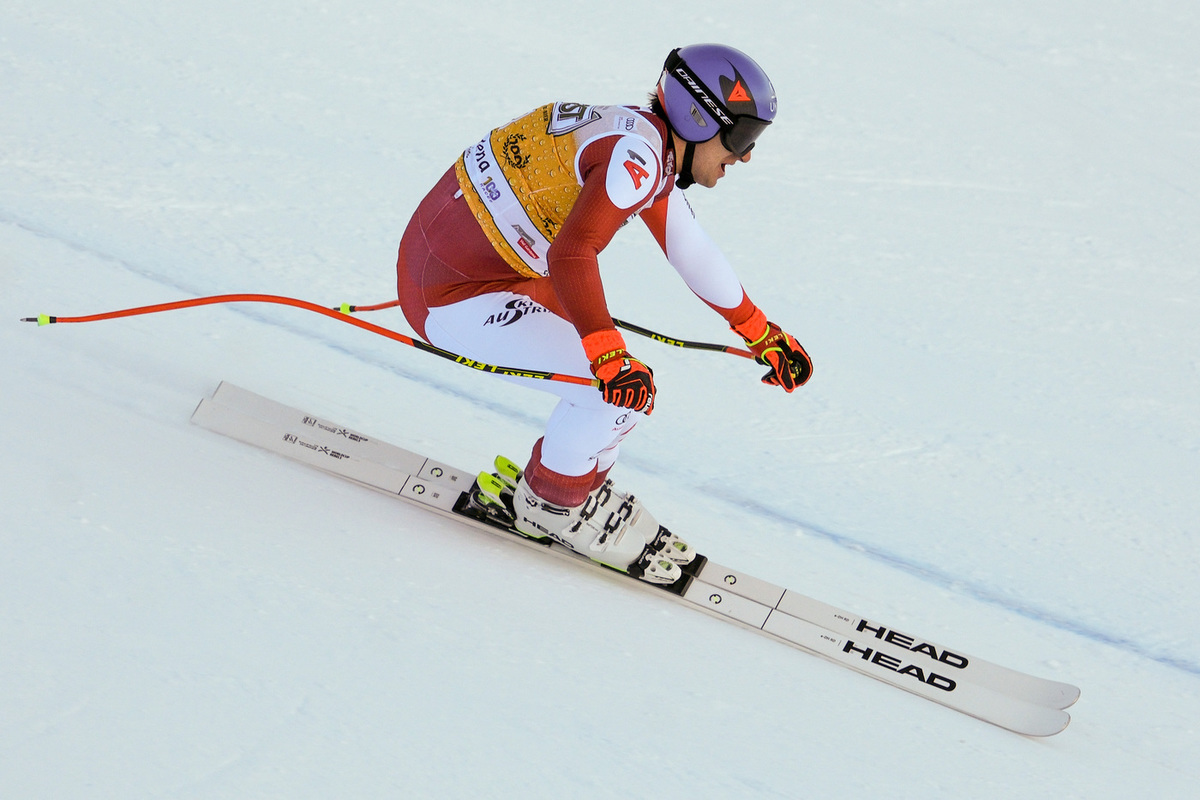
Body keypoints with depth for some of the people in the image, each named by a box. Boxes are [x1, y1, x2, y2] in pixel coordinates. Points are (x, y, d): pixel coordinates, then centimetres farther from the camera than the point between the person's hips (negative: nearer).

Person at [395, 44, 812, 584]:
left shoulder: (653, 152, 9)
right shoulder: (637, 153, -22)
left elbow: (693, 252, 21)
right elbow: (571, 254, -33)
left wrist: (762, 334, 26)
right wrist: (610, 357, -33)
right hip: (448, 297, -10)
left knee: (627, 376, 11)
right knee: (623, 390, -13)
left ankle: (578, 490, 25)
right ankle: (554, 502, 8)